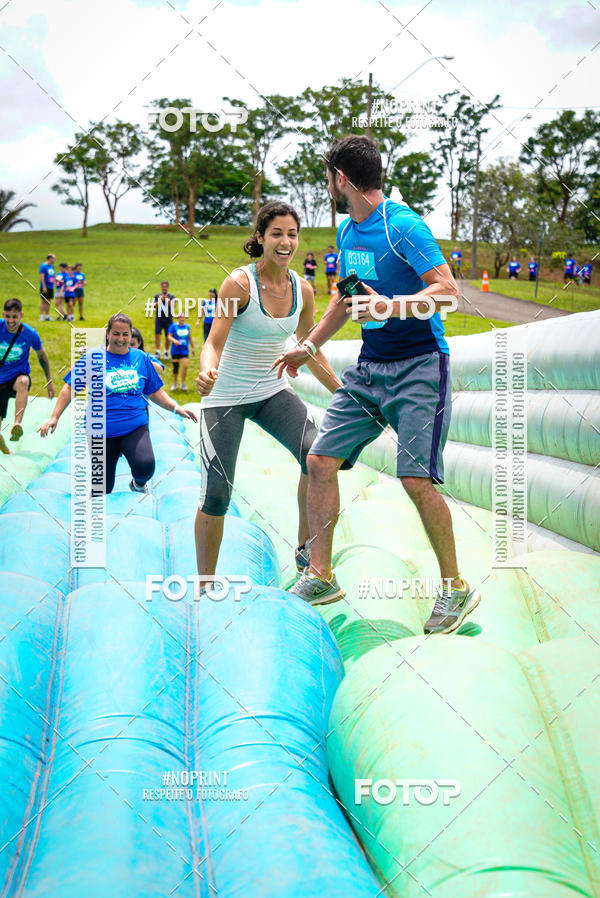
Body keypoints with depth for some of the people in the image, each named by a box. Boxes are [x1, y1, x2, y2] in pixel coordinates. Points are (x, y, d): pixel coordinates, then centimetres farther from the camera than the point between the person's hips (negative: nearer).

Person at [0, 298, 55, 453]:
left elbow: (41, 355, 9)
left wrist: (49, 381, 13)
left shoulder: (30, 334, -8)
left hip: (18, 376, -1)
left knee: (23, 382, -42)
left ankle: (17, 424, -53)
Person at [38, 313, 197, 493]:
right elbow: (70, 388, 3)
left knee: (145, 466, -27)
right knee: (102, 491, -1)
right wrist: (54, 417, -5)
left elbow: (156, 392, 16)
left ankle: (139, 483, 11)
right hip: (103, 430, -1)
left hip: (135, 427, 1)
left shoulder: (141, 358, 8)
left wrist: (178, 408, 3)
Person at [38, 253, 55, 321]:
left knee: (48, 302, 10)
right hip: (45, 287, -8)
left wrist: (53, 284, 14)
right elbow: (42, 277, -16)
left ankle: (47, 316, 14)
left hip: (50, 287, 8)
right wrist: (44, 287, -20)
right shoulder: (43, 266, -11)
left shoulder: (52, 266, 13)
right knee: (43, 301, -5)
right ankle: (41, 316, -2)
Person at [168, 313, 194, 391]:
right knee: (175, 367, 3)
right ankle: (175, 384, 19)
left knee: (185, 366, -12)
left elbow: (190, 338, 18)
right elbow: (169, 336, -6)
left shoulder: (187, 327, 9)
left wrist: (192, 348, 19)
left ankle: (183, 383, 2)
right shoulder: (173, 326, -1)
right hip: (175, 350, -2)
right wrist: (174, 340, -25)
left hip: (185, 350, 2)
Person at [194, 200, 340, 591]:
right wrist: (207, 372, -43)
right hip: (225, 396, -4)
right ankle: (205, 585, 12)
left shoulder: (302, 289, -2)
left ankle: (306, 550, 0)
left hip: (272, 391, 4)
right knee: (216, 495, -7)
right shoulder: (239, 283, -18)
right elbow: (214, 344, -20)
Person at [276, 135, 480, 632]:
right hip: (369, 367, 8)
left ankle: (457, 588, 3)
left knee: (417, 479, -15)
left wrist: (390, 306, -33)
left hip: (419, 367, -8)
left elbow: (448, 290, -22)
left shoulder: (403, 226, -14)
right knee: (320, 460, 0)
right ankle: (320, 577, 13)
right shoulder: (347, 231, 12)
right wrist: (309, 347, 28)